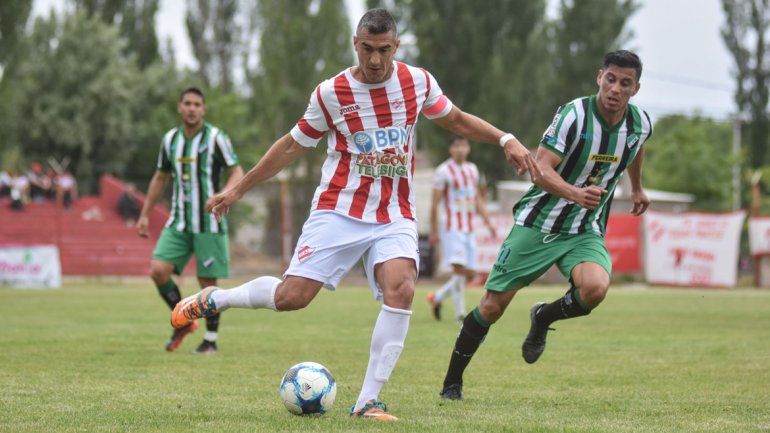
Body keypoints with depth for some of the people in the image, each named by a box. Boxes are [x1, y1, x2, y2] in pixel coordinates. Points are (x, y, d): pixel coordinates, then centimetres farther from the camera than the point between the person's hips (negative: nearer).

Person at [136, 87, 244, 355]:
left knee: (207, 282, -3)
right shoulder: (170, 139, 9)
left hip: (209, 224, -4)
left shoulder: (216, 138, -6)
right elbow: (160, 177, 21)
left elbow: (237, 172, -8)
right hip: (179, 222, 4)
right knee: (158, 270, -12)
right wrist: (145, 215, 19)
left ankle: (211, 340, 11)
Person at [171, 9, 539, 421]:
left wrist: (506, 140, 6)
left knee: (401, 290, -24)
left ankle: (367, 401, -17)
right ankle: (212, 299, 17)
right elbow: (293, 145, 8)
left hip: (395, 217, 2)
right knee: (292, 296, -13)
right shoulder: (330, 93, -4)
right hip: (338, 212, -2)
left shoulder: (418, 81, 1)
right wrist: (238, 190, 11)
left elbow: (456, 120, 19)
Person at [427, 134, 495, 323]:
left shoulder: (472, 169, 14)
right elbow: (435, 203, -5)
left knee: (470, 274, 5)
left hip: (469, 229, 7)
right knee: (459, 270, -15)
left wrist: (488, 222, 12)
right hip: (452, 228, -7)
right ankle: (459, 313, -8)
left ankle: (438, 297, 24)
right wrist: (433, 231, -6)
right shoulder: (444, 171, -6)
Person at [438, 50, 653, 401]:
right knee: (493, 305, -2)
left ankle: (542, 319, 6)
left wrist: (637, 188, 37)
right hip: (537, 223, -3)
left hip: (586, 233, 3)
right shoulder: (574, 115, -19)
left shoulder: (640, 124, -2)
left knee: (594, 288, -28)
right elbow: (540, 169, -25)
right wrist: (575, 193, -42)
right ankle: (452, 382, 18)